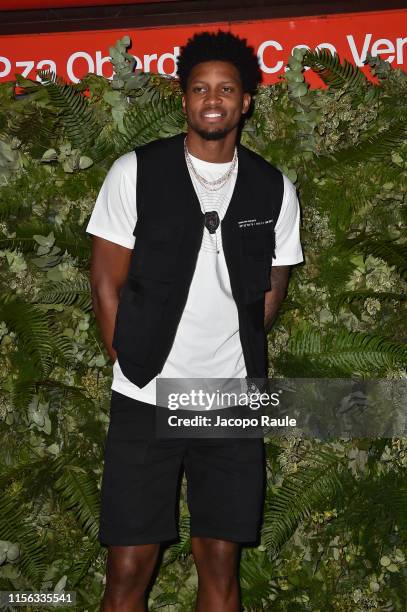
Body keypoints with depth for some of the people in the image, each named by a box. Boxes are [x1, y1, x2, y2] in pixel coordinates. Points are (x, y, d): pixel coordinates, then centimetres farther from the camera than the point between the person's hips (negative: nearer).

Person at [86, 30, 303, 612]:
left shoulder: (274, 190, 3)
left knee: (221, 564, 9)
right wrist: (134, 363, -1)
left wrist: (231, 358, 5)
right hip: (145, 402, -2)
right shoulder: (135, 172, -2)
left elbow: (271, 290, 12)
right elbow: (108, 282, 0)